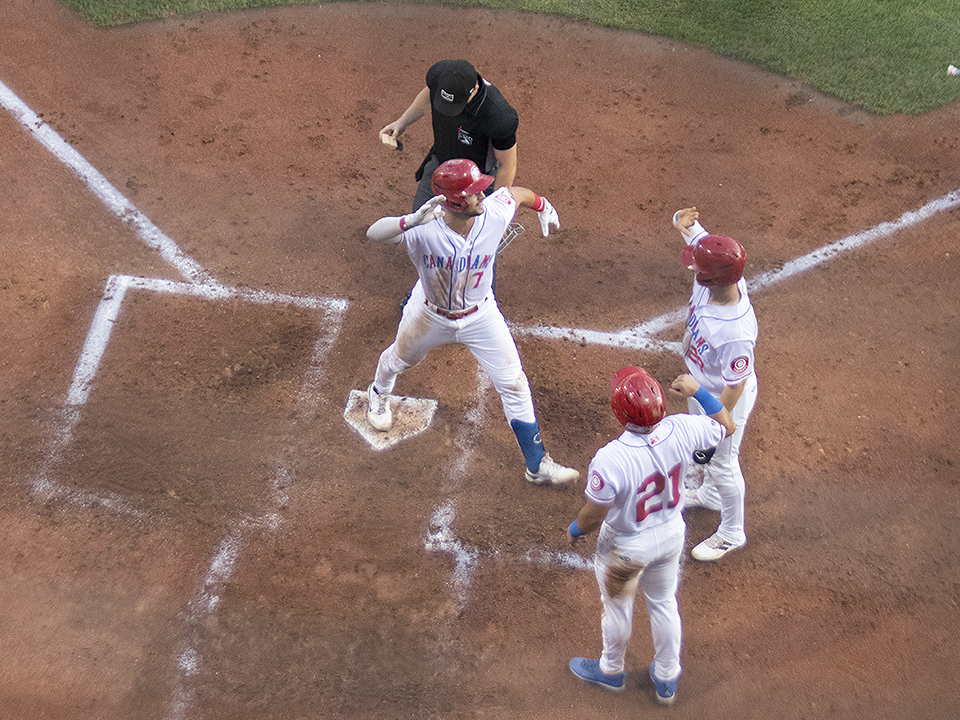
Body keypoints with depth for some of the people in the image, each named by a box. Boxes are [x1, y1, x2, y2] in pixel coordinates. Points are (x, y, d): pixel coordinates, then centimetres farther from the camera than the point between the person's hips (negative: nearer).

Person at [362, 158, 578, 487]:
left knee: (514, 385, 2)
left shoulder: (494, 213, -28)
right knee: (399, 358, 28)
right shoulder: (425, 229, -36)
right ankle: (379, 393, 66)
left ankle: (537, 466, 17)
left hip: (480, 315, 2)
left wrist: (543, 207, 11)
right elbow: (374, 233, -49)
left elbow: (517, 192, -6)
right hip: (430, 314, -1)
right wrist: (411, 221, -65)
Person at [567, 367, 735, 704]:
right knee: (664, 602, 28)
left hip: (624, 546, -4)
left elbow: (593, 515, -22)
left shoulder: (609, 460, -39)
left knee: (617, 607, 24)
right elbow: (727, 426, -4)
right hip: (671, 535, 4)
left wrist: (575, 529, -1)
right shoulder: (682, 430, -26)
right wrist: (699, 391, 5)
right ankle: (666, 679, 50)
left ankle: (611, 670, 53)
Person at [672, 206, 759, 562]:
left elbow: (734, 386, -30)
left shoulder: (736, 332, -44)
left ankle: (732, 533, 42)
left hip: (724, 400, -8)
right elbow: (694, 231, -6)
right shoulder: (711, 279, -23)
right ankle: (710, 493, 63)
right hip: (700, 383, 8)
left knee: (722, 462, 16)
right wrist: (684, 222, -28)